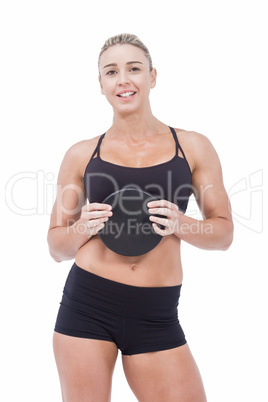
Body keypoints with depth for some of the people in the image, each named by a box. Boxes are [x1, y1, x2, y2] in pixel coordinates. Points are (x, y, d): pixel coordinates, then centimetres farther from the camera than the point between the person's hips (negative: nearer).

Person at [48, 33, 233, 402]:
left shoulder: (193, 147, 5)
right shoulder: (81, 155, 6)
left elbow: (224, 232, 8)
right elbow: (57, 247, 11)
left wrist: (180, 225, -12)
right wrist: (84, 227, -11)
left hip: (156, 315, 0)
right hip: (87, 306, 0)